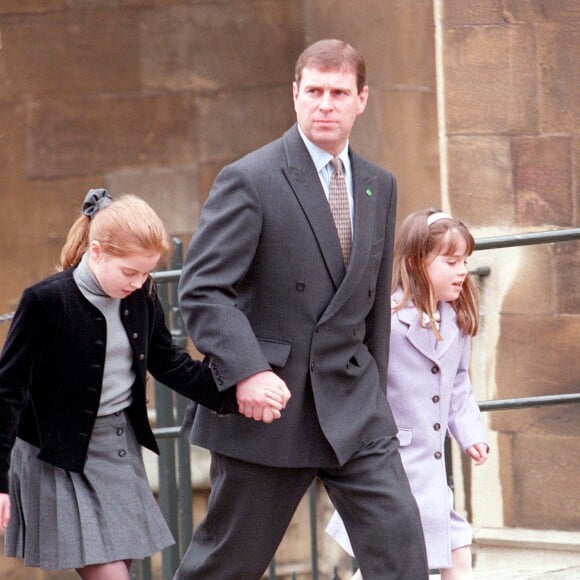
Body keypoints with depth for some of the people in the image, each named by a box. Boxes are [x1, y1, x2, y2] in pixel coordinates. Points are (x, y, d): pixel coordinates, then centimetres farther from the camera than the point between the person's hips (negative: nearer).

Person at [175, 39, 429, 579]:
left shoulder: (379, 187, 11)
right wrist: (246, 372, -27)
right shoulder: (249, 181, -9)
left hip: (351, 405, 5)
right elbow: (201, 290, -15)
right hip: (267, 403, -5)